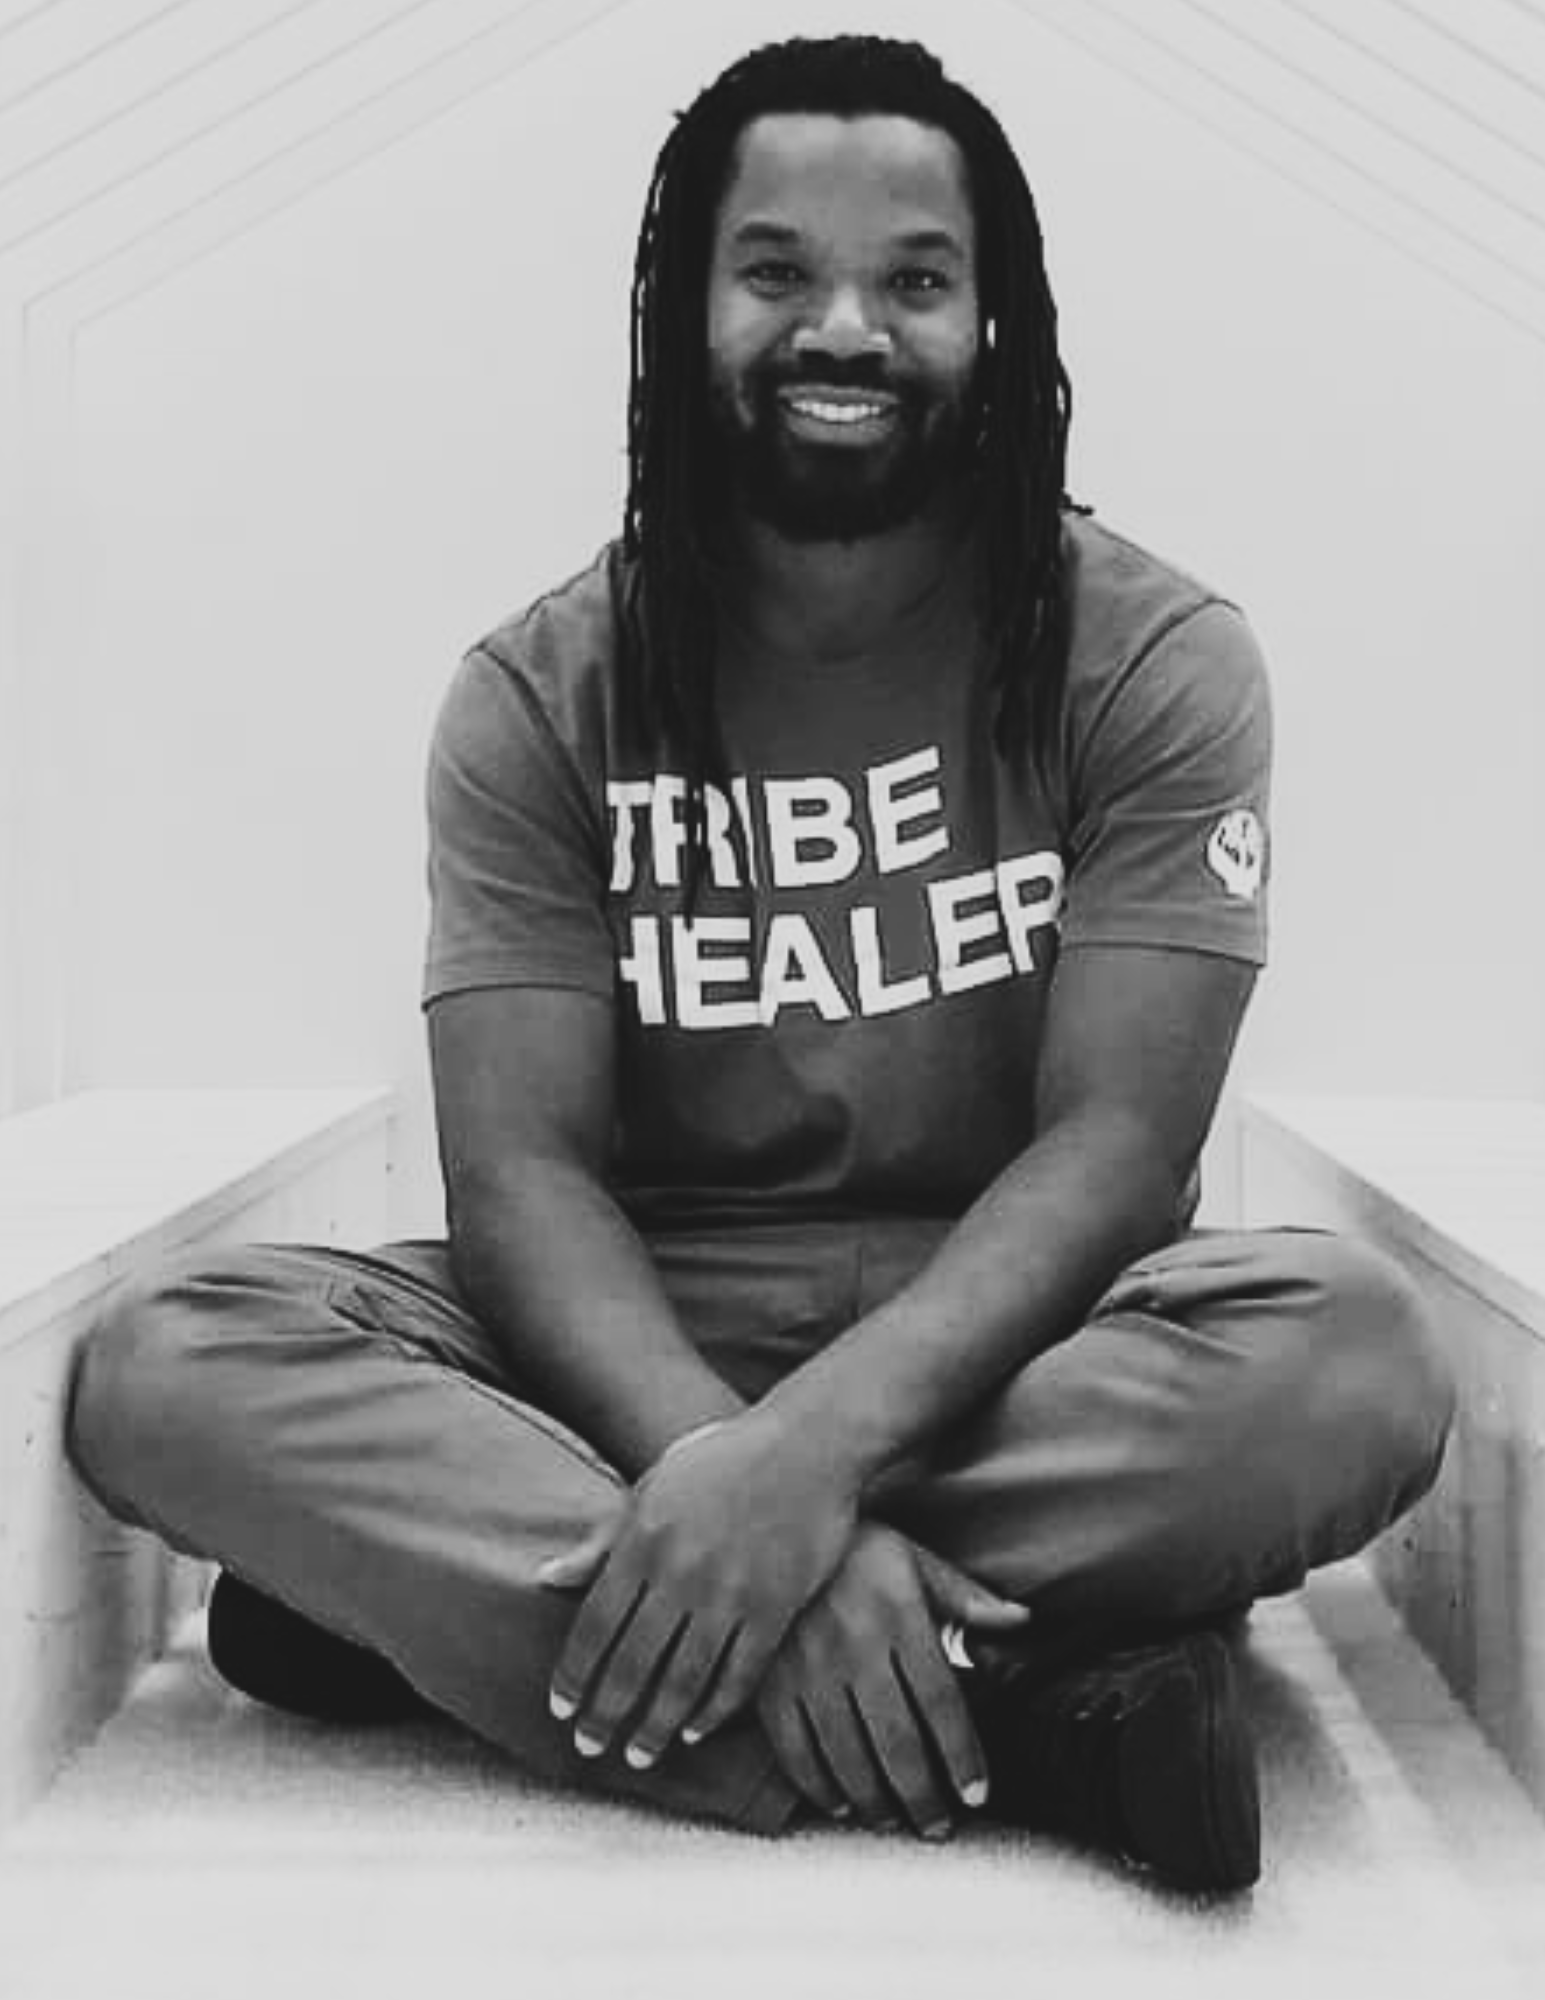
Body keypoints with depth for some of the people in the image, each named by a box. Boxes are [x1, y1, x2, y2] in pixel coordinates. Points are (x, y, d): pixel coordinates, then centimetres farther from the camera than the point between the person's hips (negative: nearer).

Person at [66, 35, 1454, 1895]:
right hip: (627, 1340, 1)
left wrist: (814, 1446, -30)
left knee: (1349, 1347, -33)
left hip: (1007, 1332, 0)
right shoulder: (541, 694, -1)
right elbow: (520, 1168, -10)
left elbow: (1115, 1148, -13)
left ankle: (441, 1588, -25)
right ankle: (1034, 1708, -30)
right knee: (165, 1368, -24)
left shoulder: (1154, 659, -4)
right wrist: (721, 1479, -30)